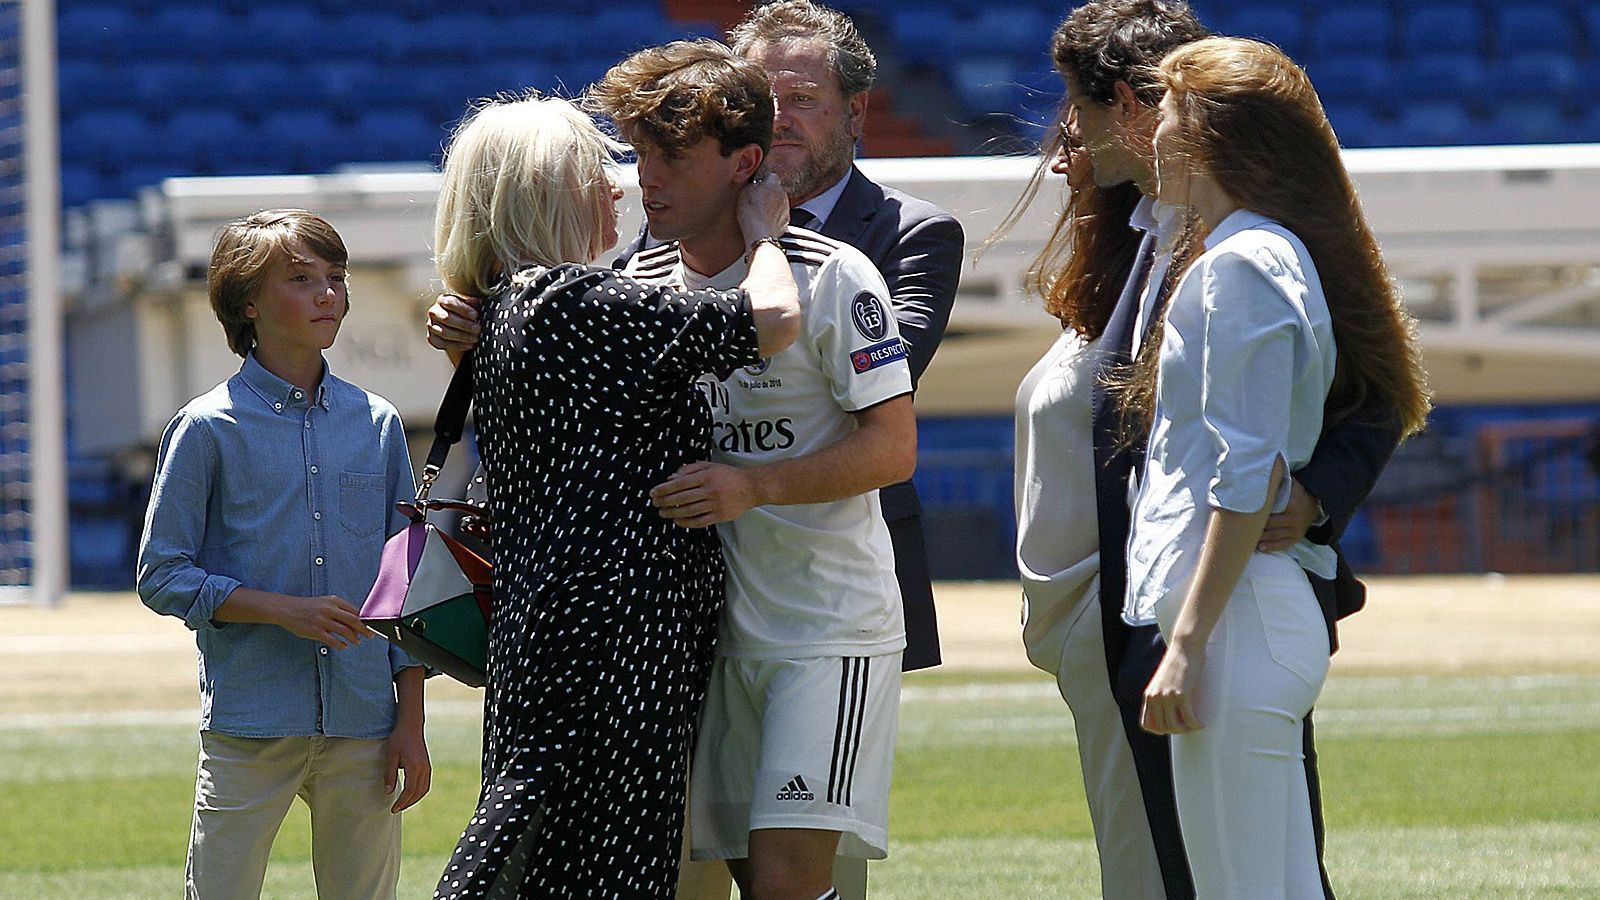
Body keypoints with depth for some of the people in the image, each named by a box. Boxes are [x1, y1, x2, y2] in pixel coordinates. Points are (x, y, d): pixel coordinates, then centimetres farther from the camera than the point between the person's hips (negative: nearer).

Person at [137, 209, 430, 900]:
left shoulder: (377, 423, 9)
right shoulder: (209, 428, -2)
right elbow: (162, 577, -2)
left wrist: (411, 720, 8)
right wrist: (284, 610, -13)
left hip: (363, 729, 3)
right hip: (250, 725, -3)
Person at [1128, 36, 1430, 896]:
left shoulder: (1243, 264, -11)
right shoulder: (1277, 254, 19)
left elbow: (1248, 478, -17)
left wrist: (1188, 643, -19)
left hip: (1236, 620, -10)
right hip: (1270, 617, 10)